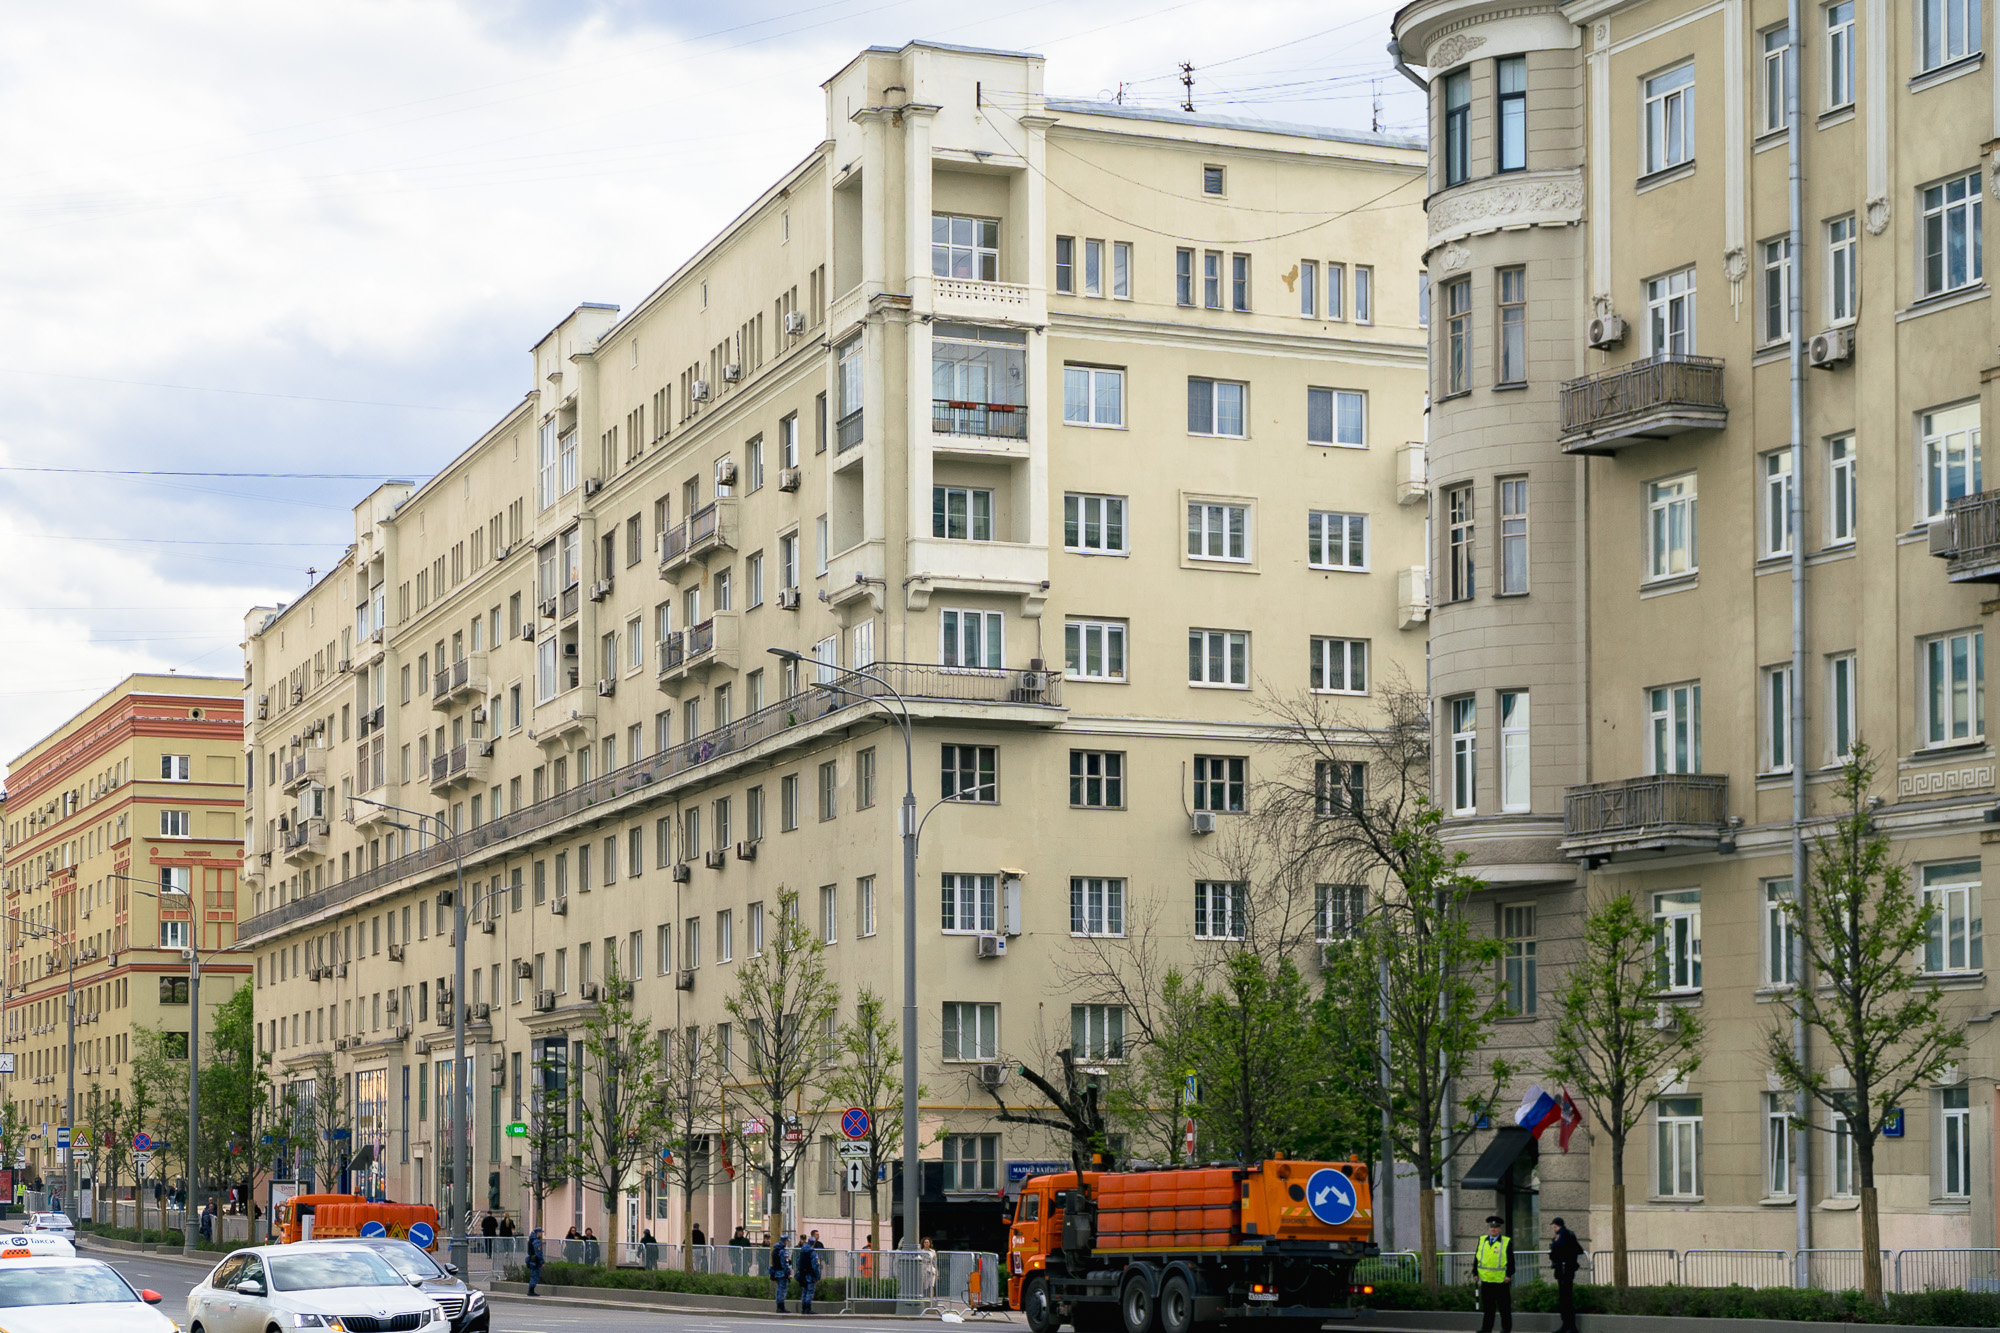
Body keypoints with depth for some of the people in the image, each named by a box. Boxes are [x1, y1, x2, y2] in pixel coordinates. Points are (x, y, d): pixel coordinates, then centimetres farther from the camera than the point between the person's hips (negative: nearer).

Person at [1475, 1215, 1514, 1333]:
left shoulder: (1507, 1242, -2)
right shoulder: (1482, 1240, 10)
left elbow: (1510, 1260, -4)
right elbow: (1477, 1257, 12)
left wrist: (1509, 1275, -11)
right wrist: (1475, 1273, 6)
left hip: (1501, 1280, -3)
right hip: (1486, 1280, 3)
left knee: (1504, 1307, 5)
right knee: (1487, 1307, 7)